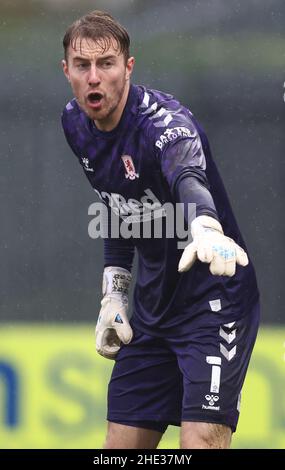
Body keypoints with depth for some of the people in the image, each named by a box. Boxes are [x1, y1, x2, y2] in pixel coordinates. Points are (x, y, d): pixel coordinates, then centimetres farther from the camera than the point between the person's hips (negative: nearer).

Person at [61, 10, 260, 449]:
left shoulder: (164, 121, -24)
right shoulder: (77, 124, 1)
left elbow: (189, 178, -48)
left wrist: (207, 228, -70)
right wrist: (113, 292, 9)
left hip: (214, 301, -8)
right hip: (153, 310, 8)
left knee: (202, 442, -21)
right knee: (121, 447, 7)